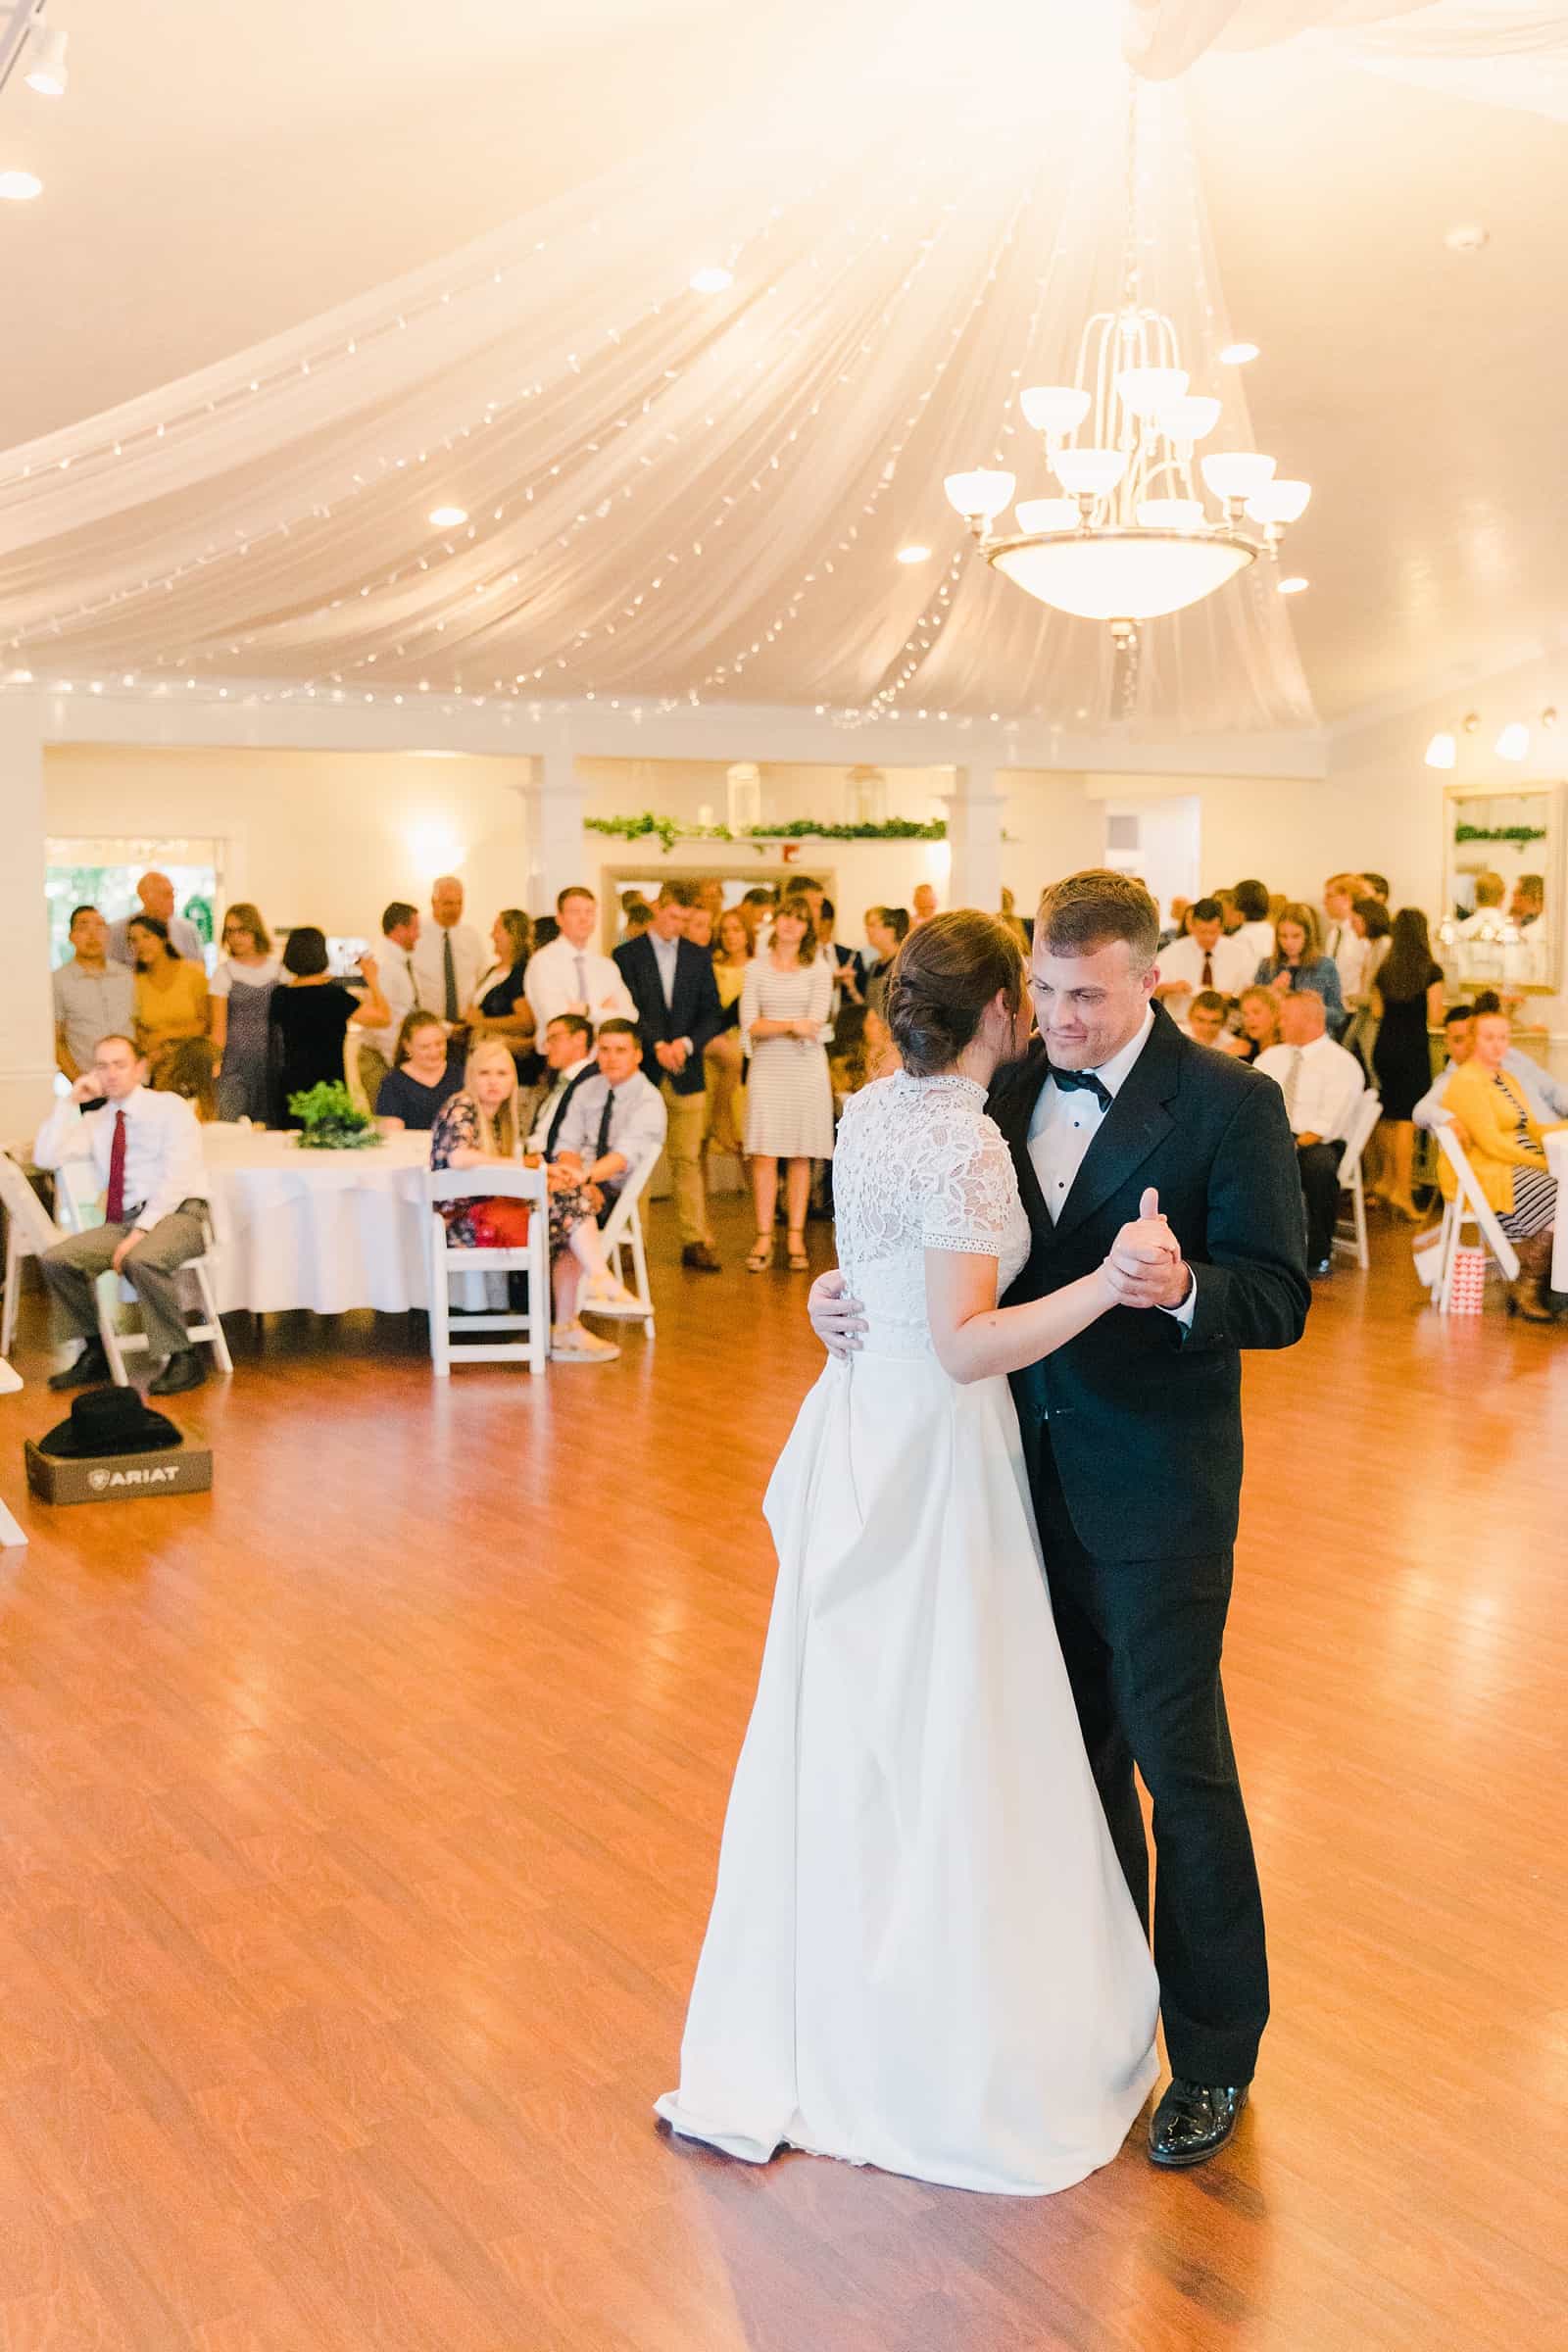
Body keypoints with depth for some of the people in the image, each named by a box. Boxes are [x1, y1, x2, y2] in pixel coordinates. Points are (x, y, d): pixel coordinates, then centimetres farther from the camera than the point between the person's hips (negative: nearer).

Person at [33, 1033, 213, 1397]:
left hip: (177, 1214, -6)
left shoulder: (170, 1108, 1)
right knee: (56, 1260, -16)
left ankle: (181, 1358, -23)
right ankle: (94, 1352, -2)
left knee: (143, 1260, -37)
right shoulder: (96, 1122, 17)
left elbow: (176, 1178, -10)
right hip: (122, 1221, 6)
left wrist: (141, 1231, -19)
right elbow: (46, 1157, 4)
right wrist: (71, 1101, 3)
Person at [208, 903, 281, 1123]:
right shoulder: (225, 971, 2)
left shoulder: (279, 968, 8)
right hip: (236, 1061, -2)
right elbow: (218, 1024, -1)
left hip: (274, 1060, 2)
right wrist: (215, 1061, -12)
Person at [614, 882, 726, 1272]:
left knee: (688, 1160, 2)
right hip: (641, 1072, -2)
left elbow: (713, 1013, 7)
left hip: (687, 1074, 2)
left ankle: (696, 1241, 4)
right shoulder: (627, 955, 3)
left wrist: (687, 1043, -10)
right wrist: (657, 1045, -18)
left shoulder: (699, 958, 12)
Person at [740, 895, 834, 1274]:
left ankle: (796, 1238, 6)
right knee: (764, 1153, -5)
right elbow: (750, 1025, -2)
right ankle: (764, 1239, -3)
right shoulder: (757, 968, 7)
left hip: (806, 1068, 0)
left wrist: (771, 1026, -8)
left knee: (800, 1155, 1)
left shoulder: (818, 970, 4)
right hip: (767, 1068, 0)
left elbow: (815, 1026, -5)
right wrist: (792, 1025, -13)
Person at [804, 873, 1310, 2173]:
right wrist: (851, 1288, -8)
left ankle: (1215, 2050, 21)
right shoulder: (1009, 1091, 5)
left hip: (1154, 1490, -5)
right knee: (1073, 1744, 19)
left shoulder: (1229, 1104, -11)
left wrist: (1181, 1287, -34)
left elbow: (1279, 1298, -14)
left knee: (1178, 1759, 3)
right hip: (1030, 1471, 6)